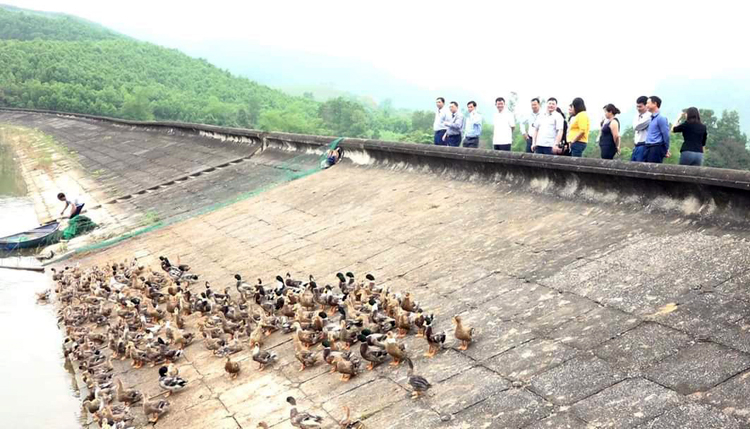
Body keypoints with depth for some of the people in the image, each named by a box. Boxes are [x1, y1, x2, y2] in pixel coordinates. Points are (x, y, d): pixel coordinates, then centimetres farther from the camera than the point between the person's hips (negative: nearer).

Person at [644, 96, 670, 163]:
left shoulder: (661, 118, -11)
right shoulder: (652, 118, 16)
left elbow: (666, 135, -9)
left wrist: (666, 150, -1)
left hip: (656, 148, -8)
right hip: (649, 148, 8)